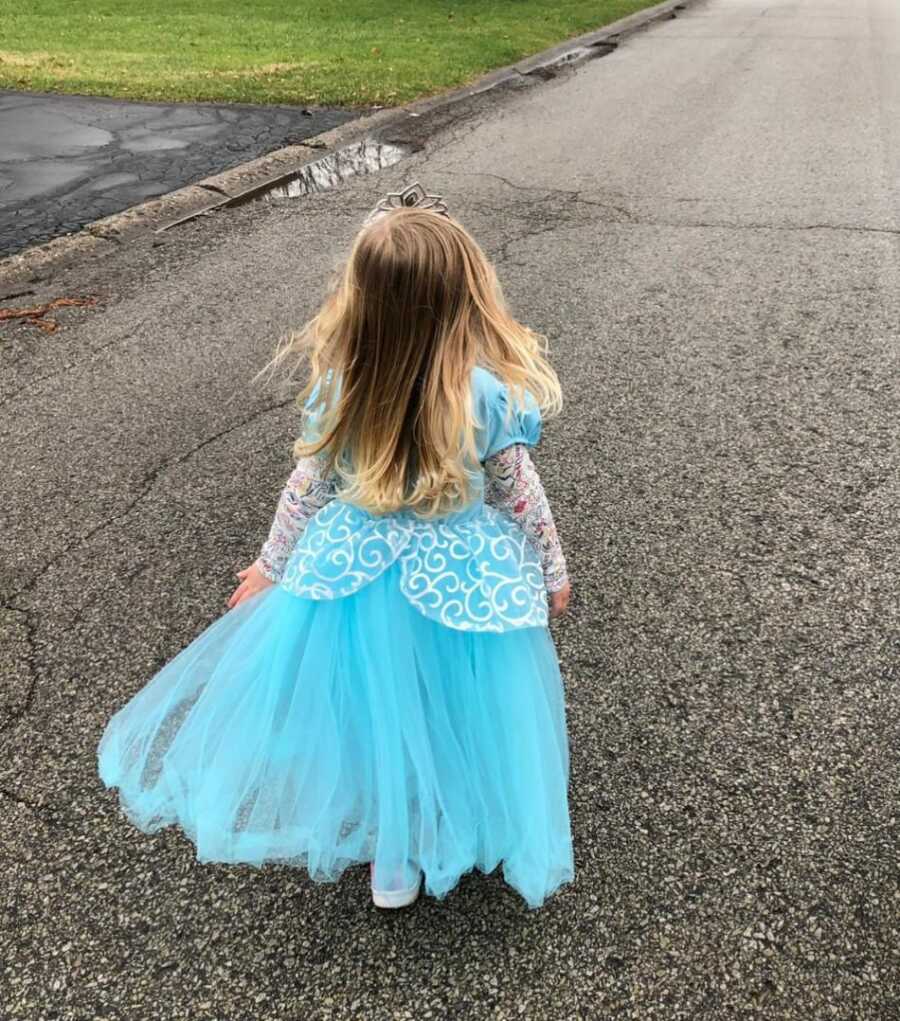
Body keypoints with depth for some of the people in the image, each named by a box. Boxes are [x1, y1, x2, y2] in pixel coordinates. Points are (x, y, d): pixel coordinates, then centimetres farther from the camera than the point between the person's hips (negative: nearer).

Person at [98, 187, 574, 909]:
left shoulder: (340, 382, -15)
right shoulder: (490, 391, -21)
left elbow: (309, 486, -5)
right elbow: (520, 495, -10)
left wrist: (271, 564, 11)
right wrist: (552, 571, 7)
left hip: (355, 570, 2)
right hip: (461, 579, -2)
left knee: (368, 706, 23)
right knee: (444, 715, 21)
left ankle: (393, 860, 44)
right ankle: (408, 853, 44)